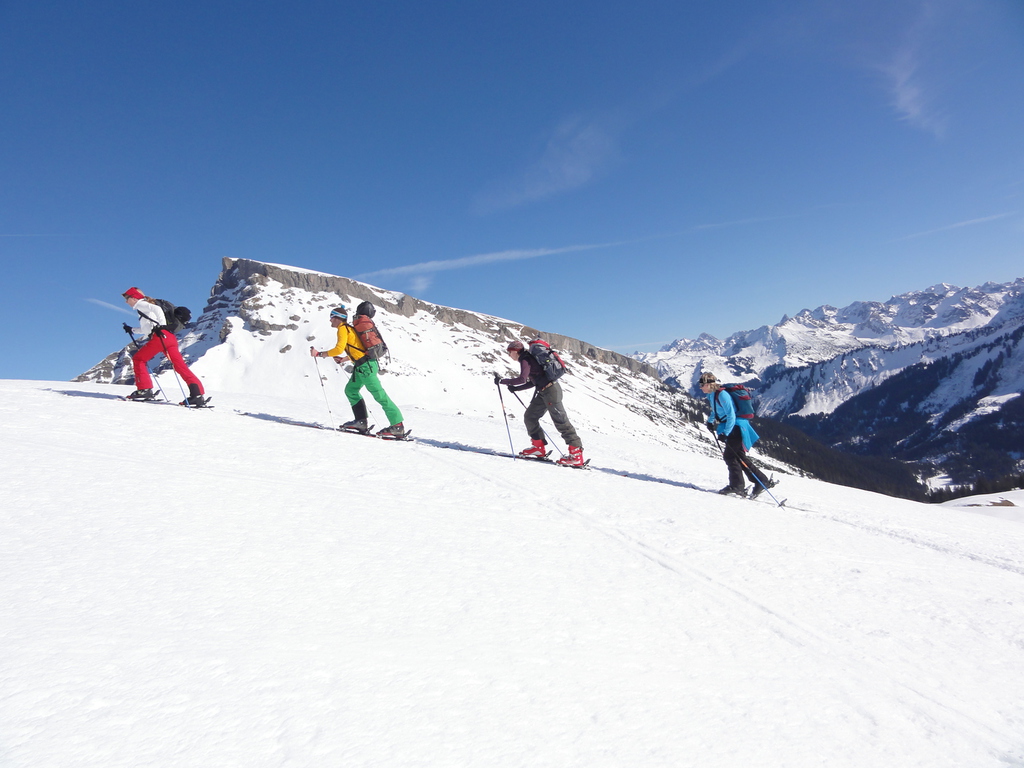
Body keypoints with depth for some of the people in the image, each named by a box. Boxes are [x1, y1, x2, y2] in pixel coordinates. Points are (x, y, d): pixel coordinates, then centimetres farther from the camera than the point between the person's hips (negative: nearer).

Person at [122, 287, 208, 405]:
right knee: (181, 366, -1)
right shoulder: (144, 307, 35)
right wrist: (132, 330, 42)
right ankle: (198, 394, -13)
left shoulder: (140, 304, 9)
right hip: (170, 338, 9)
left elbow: (157, 309, -12)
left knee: (138, 359, 6)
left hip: (160, 336, -9)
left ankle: (144, 389, -1)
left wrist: (161, 325, -21)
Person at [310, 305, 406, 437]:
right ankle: (361, 421, 13)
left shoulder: (343, 329, -7)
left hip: (365, 366, -10)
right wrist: (343, 359, 21)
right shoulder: (349, 328, 22)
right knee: (350, 390, 16)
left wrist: (319, 354, -11)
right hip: (363, 366, 10)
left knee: (379, 395, -11)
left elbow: (339, 349, -19)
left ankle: (397, 426, -11)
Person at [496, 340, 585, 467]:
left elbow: (522, 379, -25)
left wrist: (502, 381, -16)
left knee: (560, 421, -10)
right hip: (543, 392, 10)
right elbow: (533, 382, 21)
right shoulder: (529, 359, 19)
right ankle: (539, 447, 18)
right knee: (529, 417, 12)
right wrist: (516, 388, 16)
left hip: (551, 391, -10)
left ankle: (577, 455, -8)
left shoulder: (525, 360, -11)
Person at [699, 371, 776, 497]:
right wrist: (710, 421, 18)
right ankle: (763, 482, 15)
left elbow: (731, 415, -22)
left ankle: (737, 486, -6)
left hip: (736, 428, -10)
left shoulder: (722, 395, -19)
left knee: (730, 455, -11)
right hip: (731, 429, 10)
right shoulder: (712, 396, 10)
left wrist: (725, 433, -24)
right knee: (740, 457, 11)